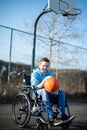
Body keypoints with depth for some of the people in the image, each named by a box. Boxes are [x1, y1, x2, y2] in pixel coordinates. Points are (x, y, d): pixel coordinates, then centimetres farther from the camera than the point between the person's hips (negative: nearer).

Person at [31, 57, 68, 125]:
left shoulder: (49, 73, 9)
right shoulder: (35, 74, -5)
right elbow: (37, 87, -13)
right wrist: (44, 81, -29)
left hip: (49, 91, 5)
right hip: (37, 92, -5)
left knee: (61, 91, -16)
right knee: (44, 91, -39)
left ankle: (62, 114, -20)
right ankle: (51, 117, -46)